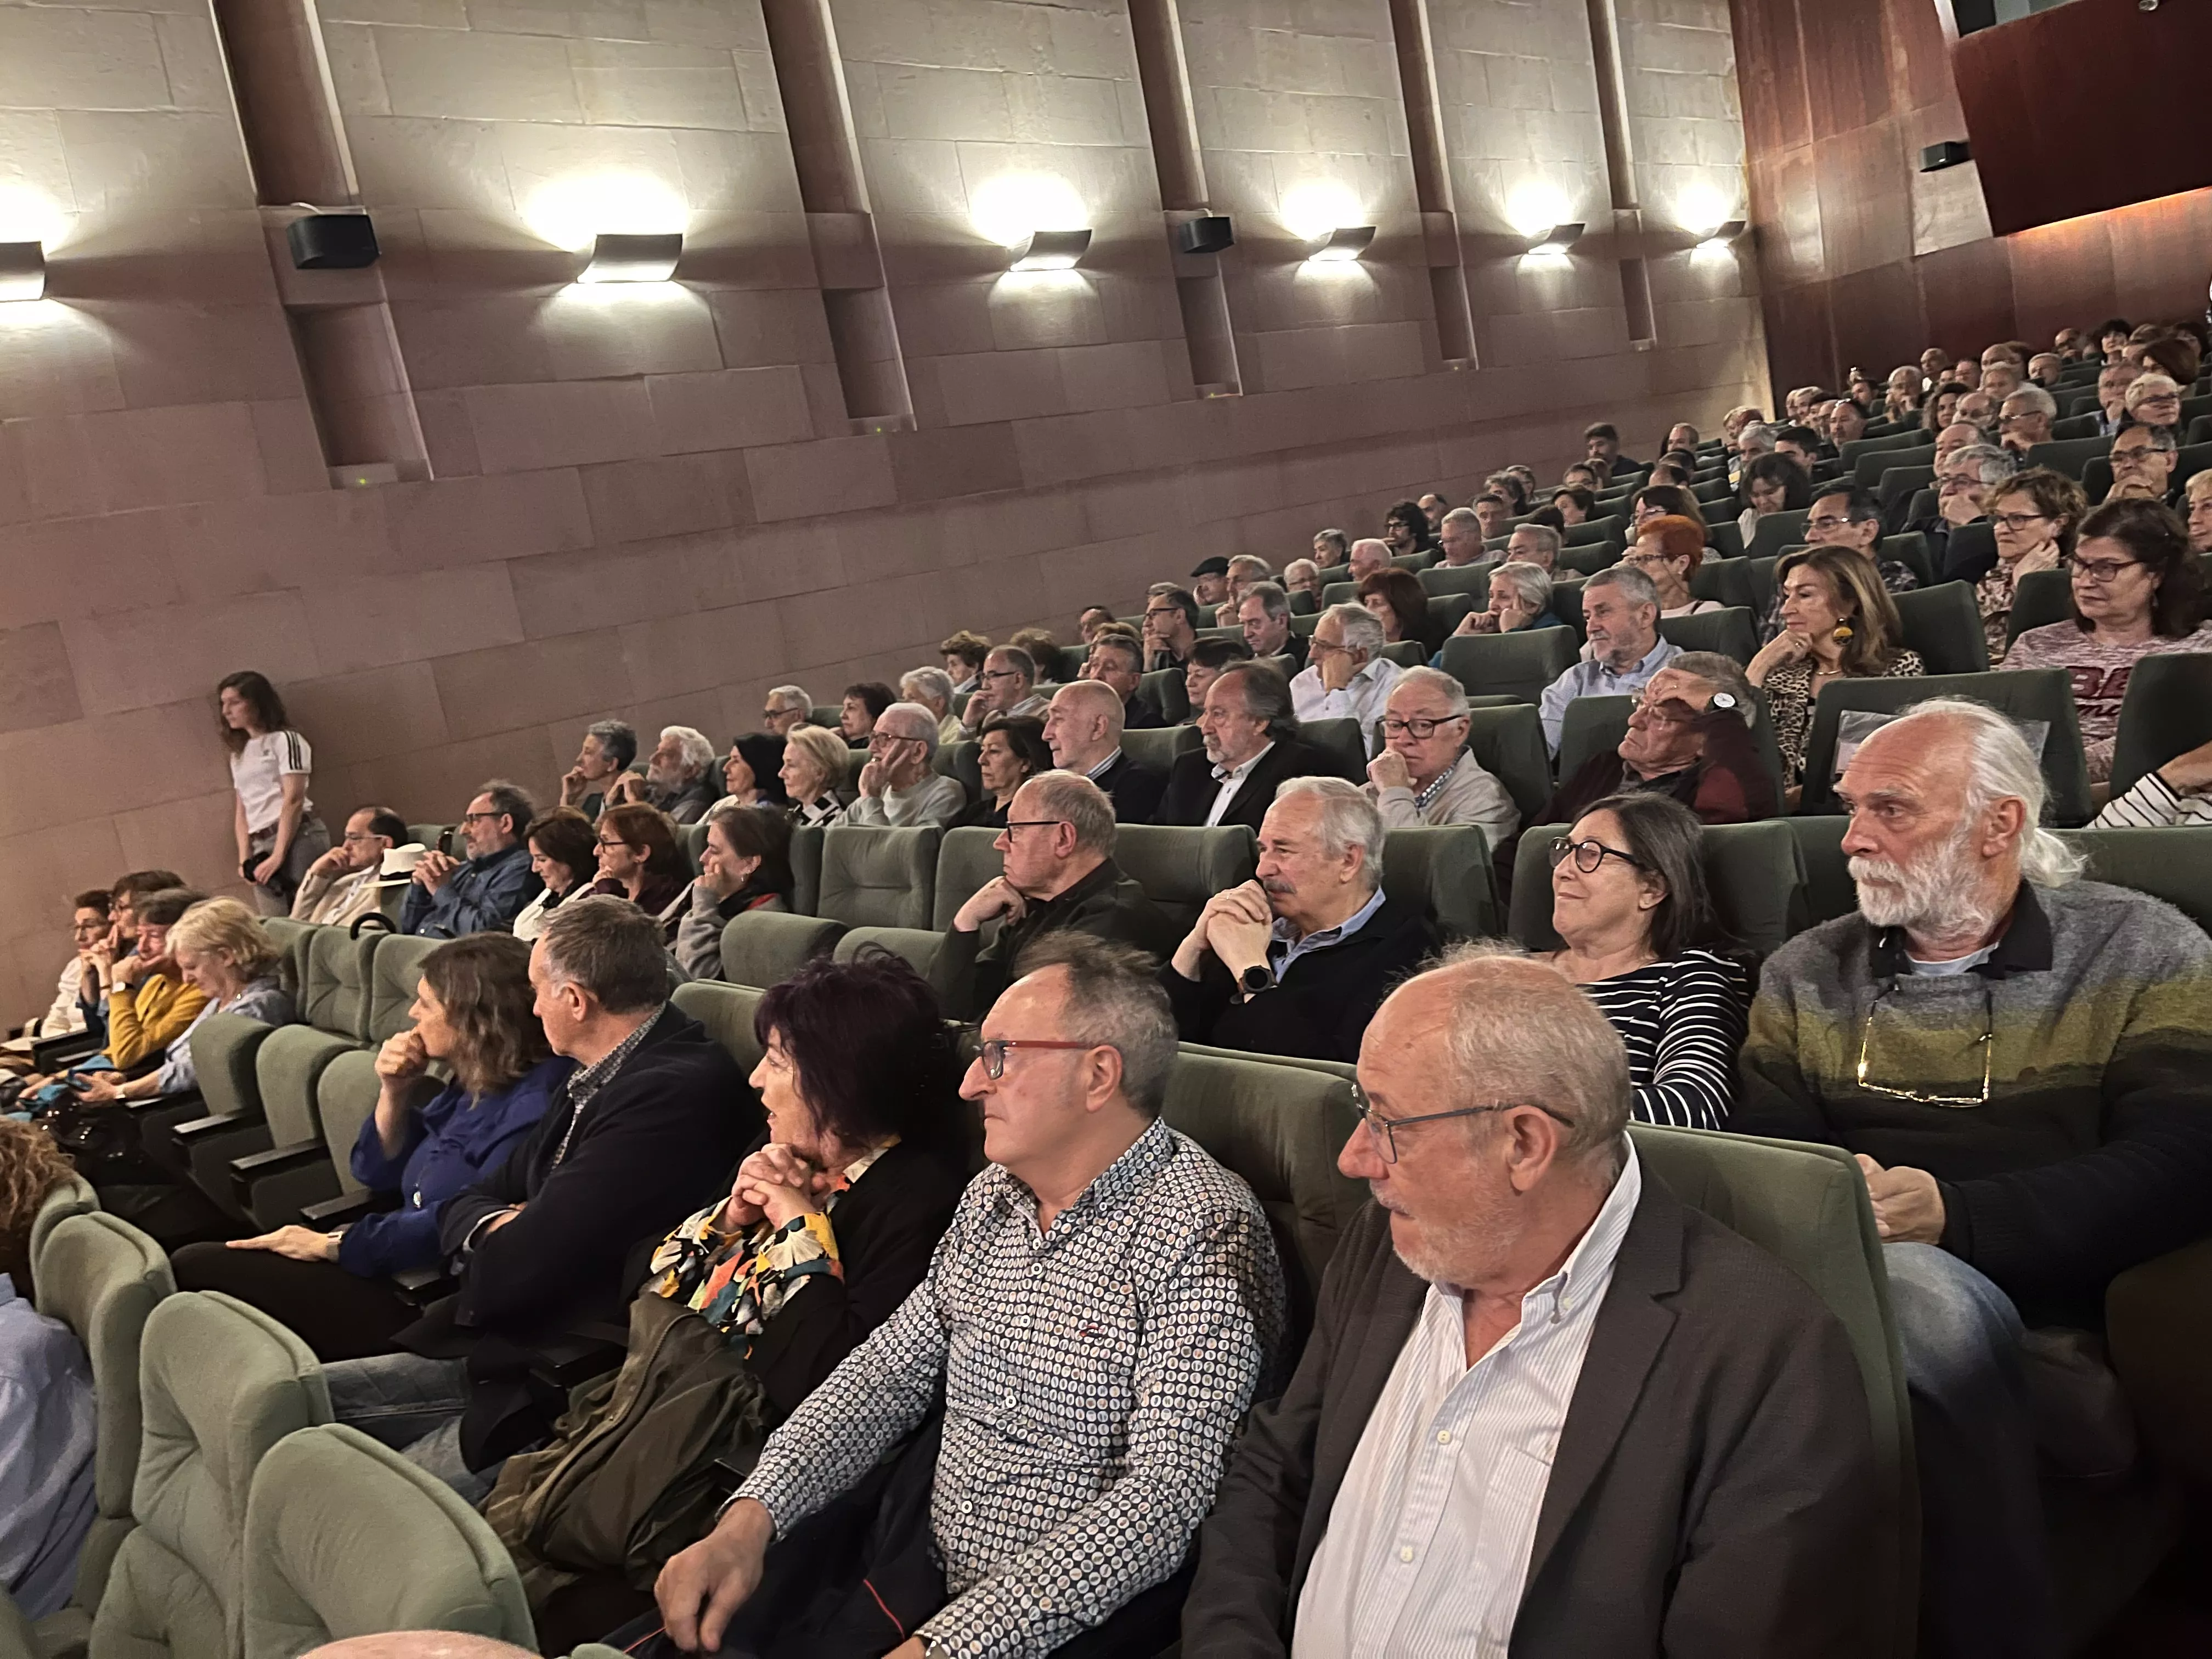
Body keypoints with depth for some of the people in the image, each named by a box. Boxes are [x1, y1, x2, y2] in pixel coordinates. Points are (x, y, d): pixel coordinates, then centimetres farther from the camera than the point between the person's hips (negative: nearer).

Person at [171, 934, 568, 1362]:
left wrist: (331, 1245, -15)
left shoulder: (531, 1108, -20)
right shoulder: (469, 1086, 11)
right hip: (391, 1271, 10)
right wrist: (394, 1093, 0)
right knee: (193, 1265, 3)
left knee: (196, 1270, -8)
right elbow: (378, 1175, 18)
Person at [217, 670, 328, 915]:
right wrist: (245, 858, 2)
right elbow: (241, 811, 17)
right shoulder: (238, 755, 22)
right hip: (262, 848, 6)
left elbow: (294, 800, -8)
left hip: (298, 838, -6)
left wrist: (279, 855, -13)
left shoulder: (285, 740, 1)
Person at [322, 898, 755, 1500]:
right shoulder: (597, 1079, 12)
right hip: (496, 1354, 10)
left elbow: (515, 1271, -22)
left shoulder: (676, 1093, -22)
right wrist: (497, 1225, -6)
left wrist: (510, 1239, 1)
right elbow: (463, 1205, 17)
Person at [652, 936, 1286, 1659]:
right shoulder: (992, 1198, 8)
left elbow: (1165, 1498, -23)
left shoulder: (1206, 1234, -17)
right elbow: (886, 1372, 9)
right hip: (922, 1578, 7)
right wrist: (749, 1519, -6)